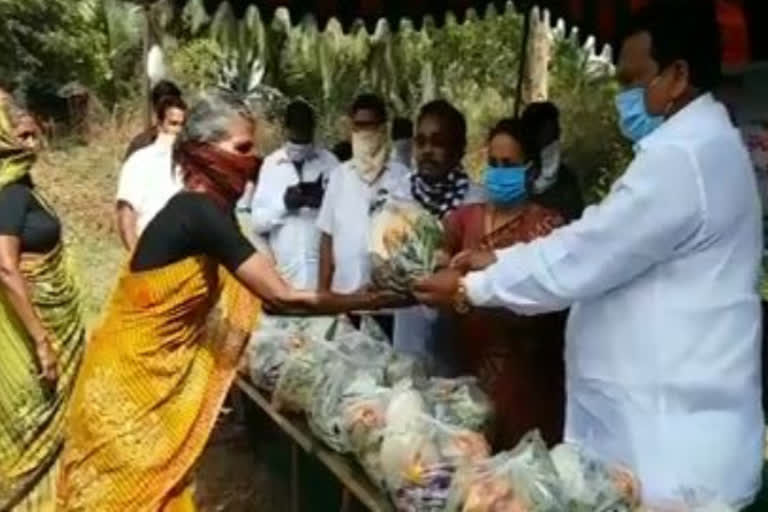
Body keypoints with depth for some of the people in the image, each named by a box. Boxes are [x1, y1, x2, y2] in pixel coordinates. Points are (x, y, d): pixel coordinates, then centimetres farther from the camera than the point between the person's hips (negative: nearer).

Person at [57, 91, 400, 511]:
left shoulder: (198, 208, 7)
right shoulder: (200, 212, -22)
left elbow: (257, 295, 8)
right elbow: (283, 299, -24)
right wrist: (375, 299, -17)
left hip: (156, 376, 9)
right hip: (132, 380, -9)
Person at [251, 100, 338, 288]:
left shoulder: (330, 162, 3)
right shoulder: (270, 163, 6)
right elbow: (256, 222, 4)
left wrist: (325, 200, -16)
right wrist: (283, 203, -13)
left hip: (323, 271, -1)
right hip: (283, 272, 1)